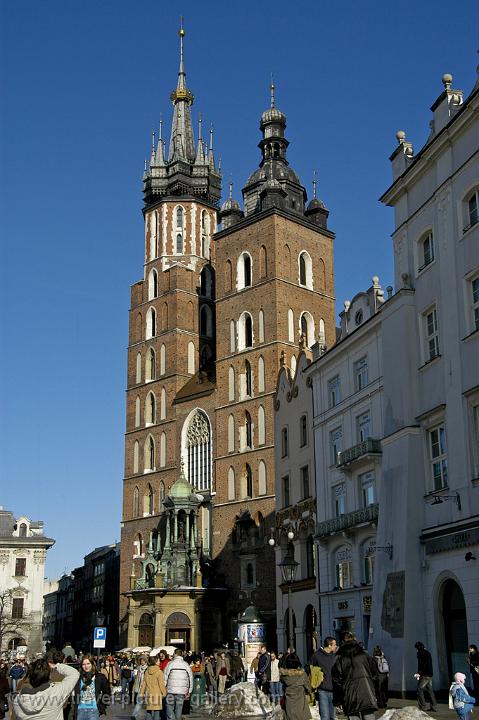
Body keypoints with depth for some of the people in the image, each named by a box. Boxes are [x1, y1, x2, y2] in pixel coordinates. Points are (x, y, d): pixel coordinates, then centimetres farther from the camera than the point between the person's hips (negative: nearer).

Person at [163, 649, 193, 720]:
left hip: (171, 691, -2)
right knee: (179, 709, 10)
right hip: (182, 692, 3)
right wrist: (189, 691, 13)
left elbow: (165, 677, -3)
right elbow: (190, 679, 7)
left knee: (169, 708, 4)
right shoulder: (186, 665, 4)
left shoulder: (170, 664, -3)